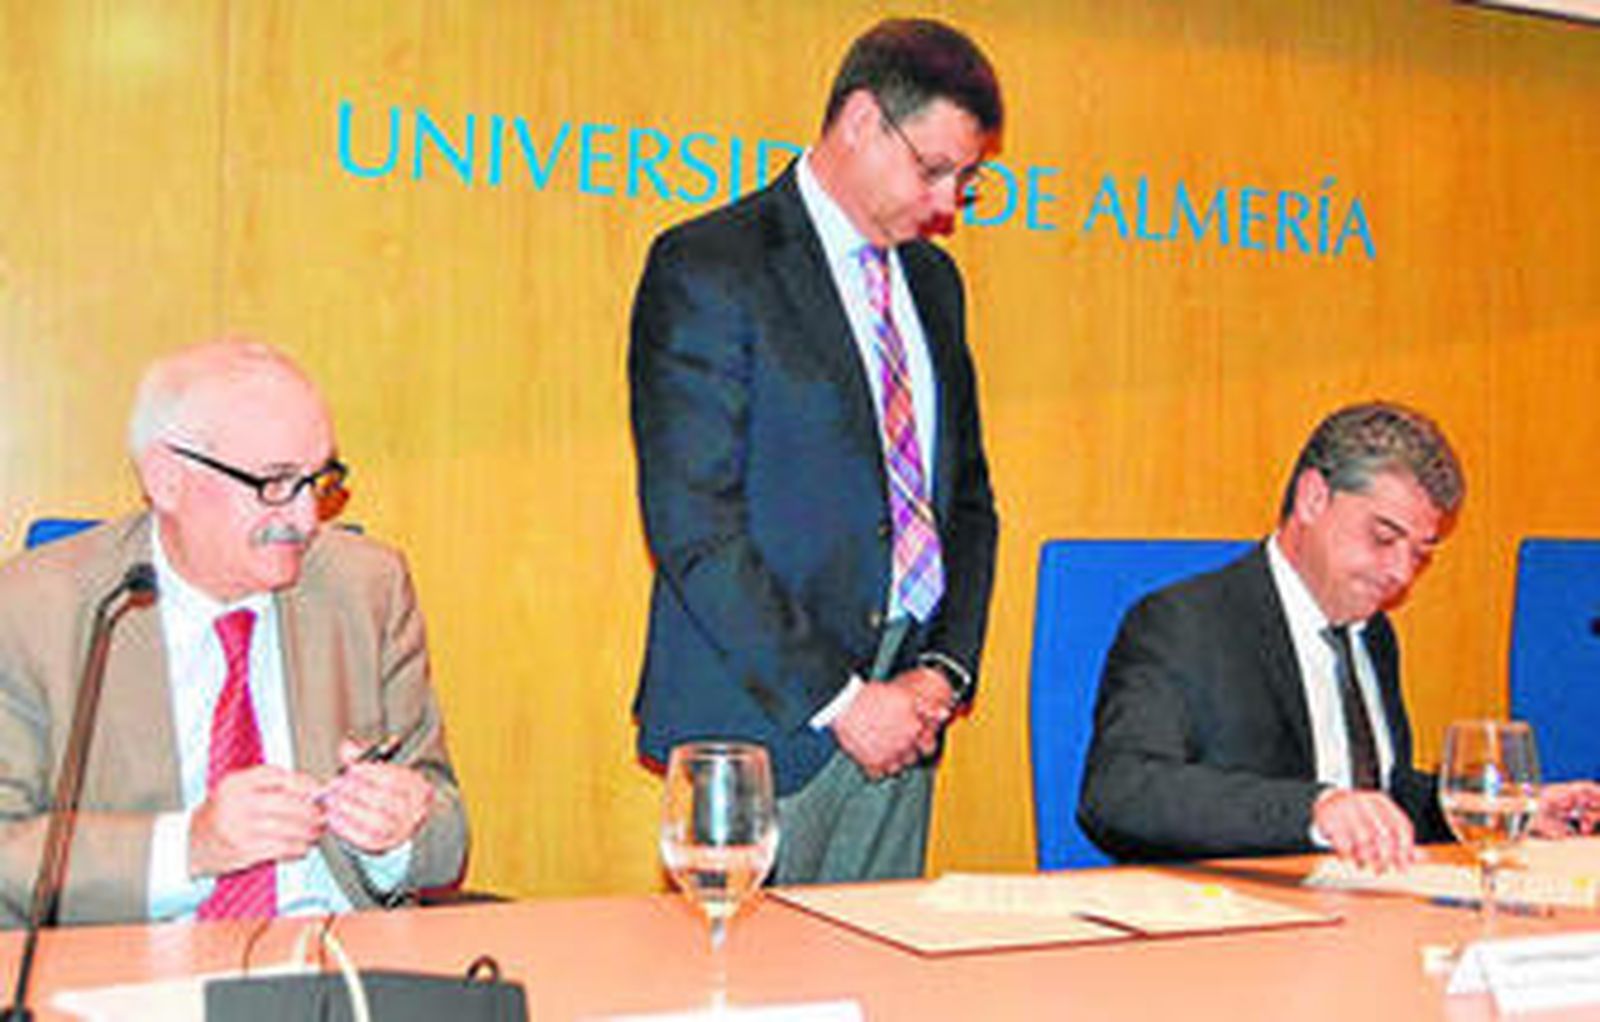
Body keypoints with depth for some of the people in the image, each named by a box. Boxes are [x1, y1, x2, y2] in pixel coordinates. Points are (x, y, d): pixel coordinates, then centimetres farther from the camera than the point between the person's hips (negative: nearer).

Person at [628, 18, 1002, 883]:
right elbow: (692, 525, -15)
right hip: (767, 719, -6)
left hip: (899, 713, 7)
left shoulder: (931, 280, 14)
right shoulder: (707, 267, -9)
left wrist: (946, 667, 2)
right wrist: (837, 699, -15)